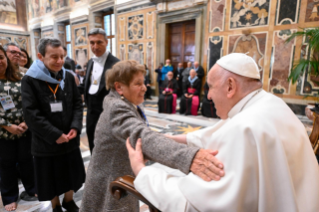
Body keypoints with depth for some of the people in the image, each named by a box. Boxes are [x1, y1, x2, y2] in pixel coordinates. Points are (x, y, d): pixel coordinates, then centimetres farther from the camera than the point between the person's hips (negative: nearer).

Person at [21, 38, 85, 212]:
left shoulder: (68, 77, 0)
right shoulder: (30, 80, -12)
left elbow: (77, 104, 2)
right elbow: (31, 114, -16)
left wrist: (75, 127, -12)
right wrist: (55, 135, -18)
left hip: (70, 139, 4)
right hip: (46, 143, -3)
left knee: (72, 174, 18)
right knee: (51, 178, 15)